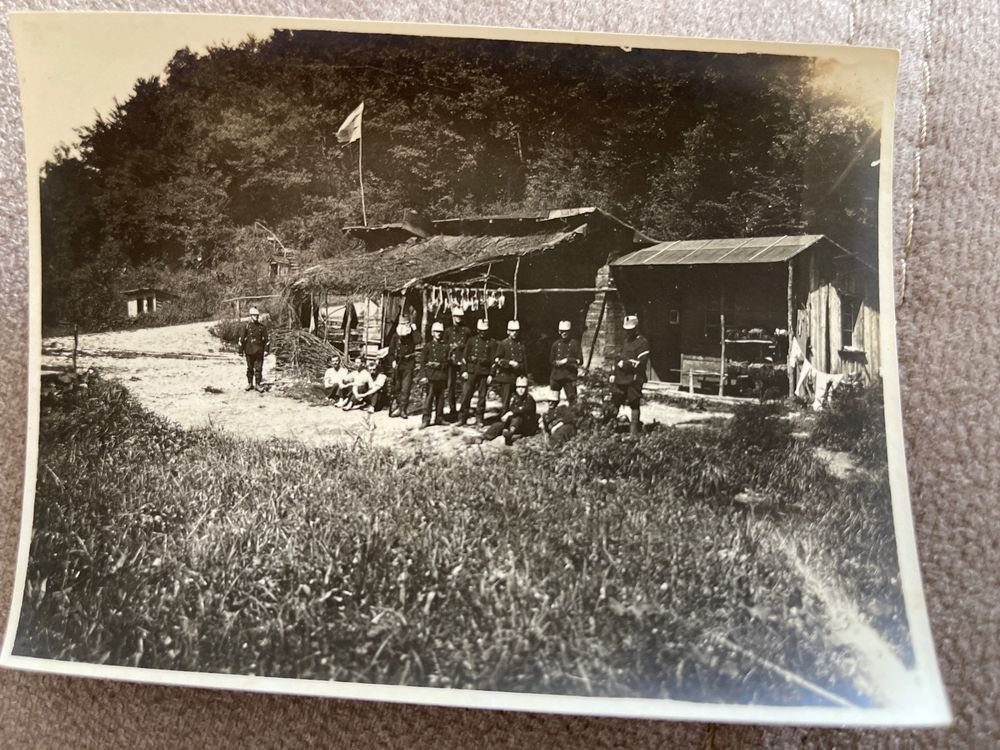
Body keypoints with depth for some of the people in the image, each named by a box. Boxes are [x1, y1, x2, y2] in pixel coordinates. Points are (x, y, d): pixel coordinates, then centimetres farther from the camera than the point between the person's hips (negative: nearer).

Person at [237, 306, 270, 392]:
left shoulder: (262, 326, 5)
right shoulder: (246, 325, 1)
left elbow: (267, 339, 5)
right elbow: (241, 338, 2)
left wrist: (266, 350, -2)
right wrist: (241, 350, 0)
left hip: (259, 350, 0)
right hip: (249, 350, 0)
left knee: (259, 368, -2)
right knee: (250, 368, 9)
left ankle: (258, 384, 3)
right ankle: (249, 383, 19)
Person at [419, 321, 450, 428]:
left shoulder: (446, 346, 10)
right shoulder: (428, 346, 4)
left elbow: (448, 362, 10)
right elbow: (422, 362, 0)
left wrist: (439, 365, -5)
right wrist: (423, 376, -8)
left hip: (442, 375, 3)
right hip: (431, 376, -2)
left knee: (440, 397, 7)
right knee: (429, 397, -6)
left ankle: (439, 418, 15)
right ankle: (426, 420, -4)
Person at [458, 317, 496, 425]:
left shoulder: (491, 343, 4)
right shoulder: (471, 341, 7)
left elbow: (493, 360, 2)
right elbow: (464, 356, 6)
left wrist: (491, 375, -4)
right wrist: (464, 370, -2)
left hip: (484, 372, 0)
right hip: (471, 371, 0)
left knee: (482, 396, 4)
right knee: (466, 395, -4)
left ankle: (479, 418, 13)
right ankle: (462, 417, 2)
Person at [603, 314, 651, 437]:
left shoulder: (642, 343, -7)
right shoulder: (626, 341, 20)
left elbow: (641, 362, -17)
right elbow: (618, 357, 26)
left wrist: (625, 363, -16)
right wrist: (613, 374, 17)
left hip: (634, 379, -7)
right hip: (620, 378, 7)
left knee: (634, 405, 2)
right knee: (614, 403, 7)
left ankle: (634, 431, 10)